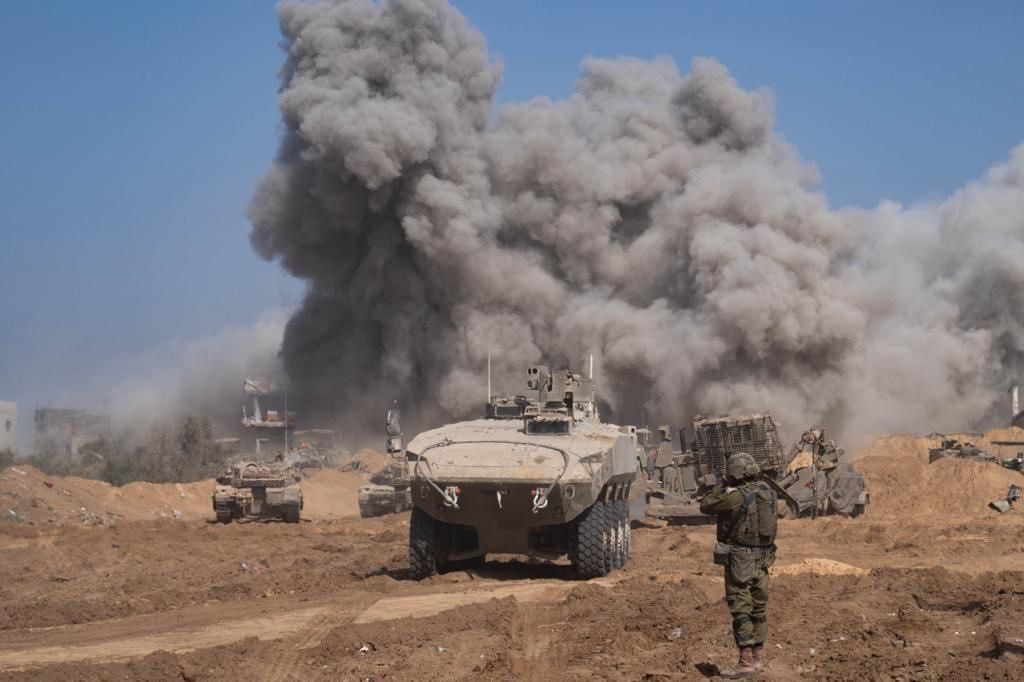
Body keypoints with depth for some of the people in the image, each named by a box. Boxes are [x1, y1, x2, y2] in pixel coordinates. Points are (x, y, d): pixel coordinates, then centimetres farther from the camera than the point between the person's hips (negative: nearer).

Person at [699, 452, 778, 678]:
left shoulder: (735, 496, -17)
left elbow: (706, 506, -6)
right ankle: (758, 657, 23)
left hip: (739, 559, -7)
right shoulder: (768, 492, 4)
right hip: (762, 559, 7)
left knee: (741, 610, -6)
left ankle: (746, 662, -10)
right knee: (759, 608, 15)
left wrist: (721, 488, 7)